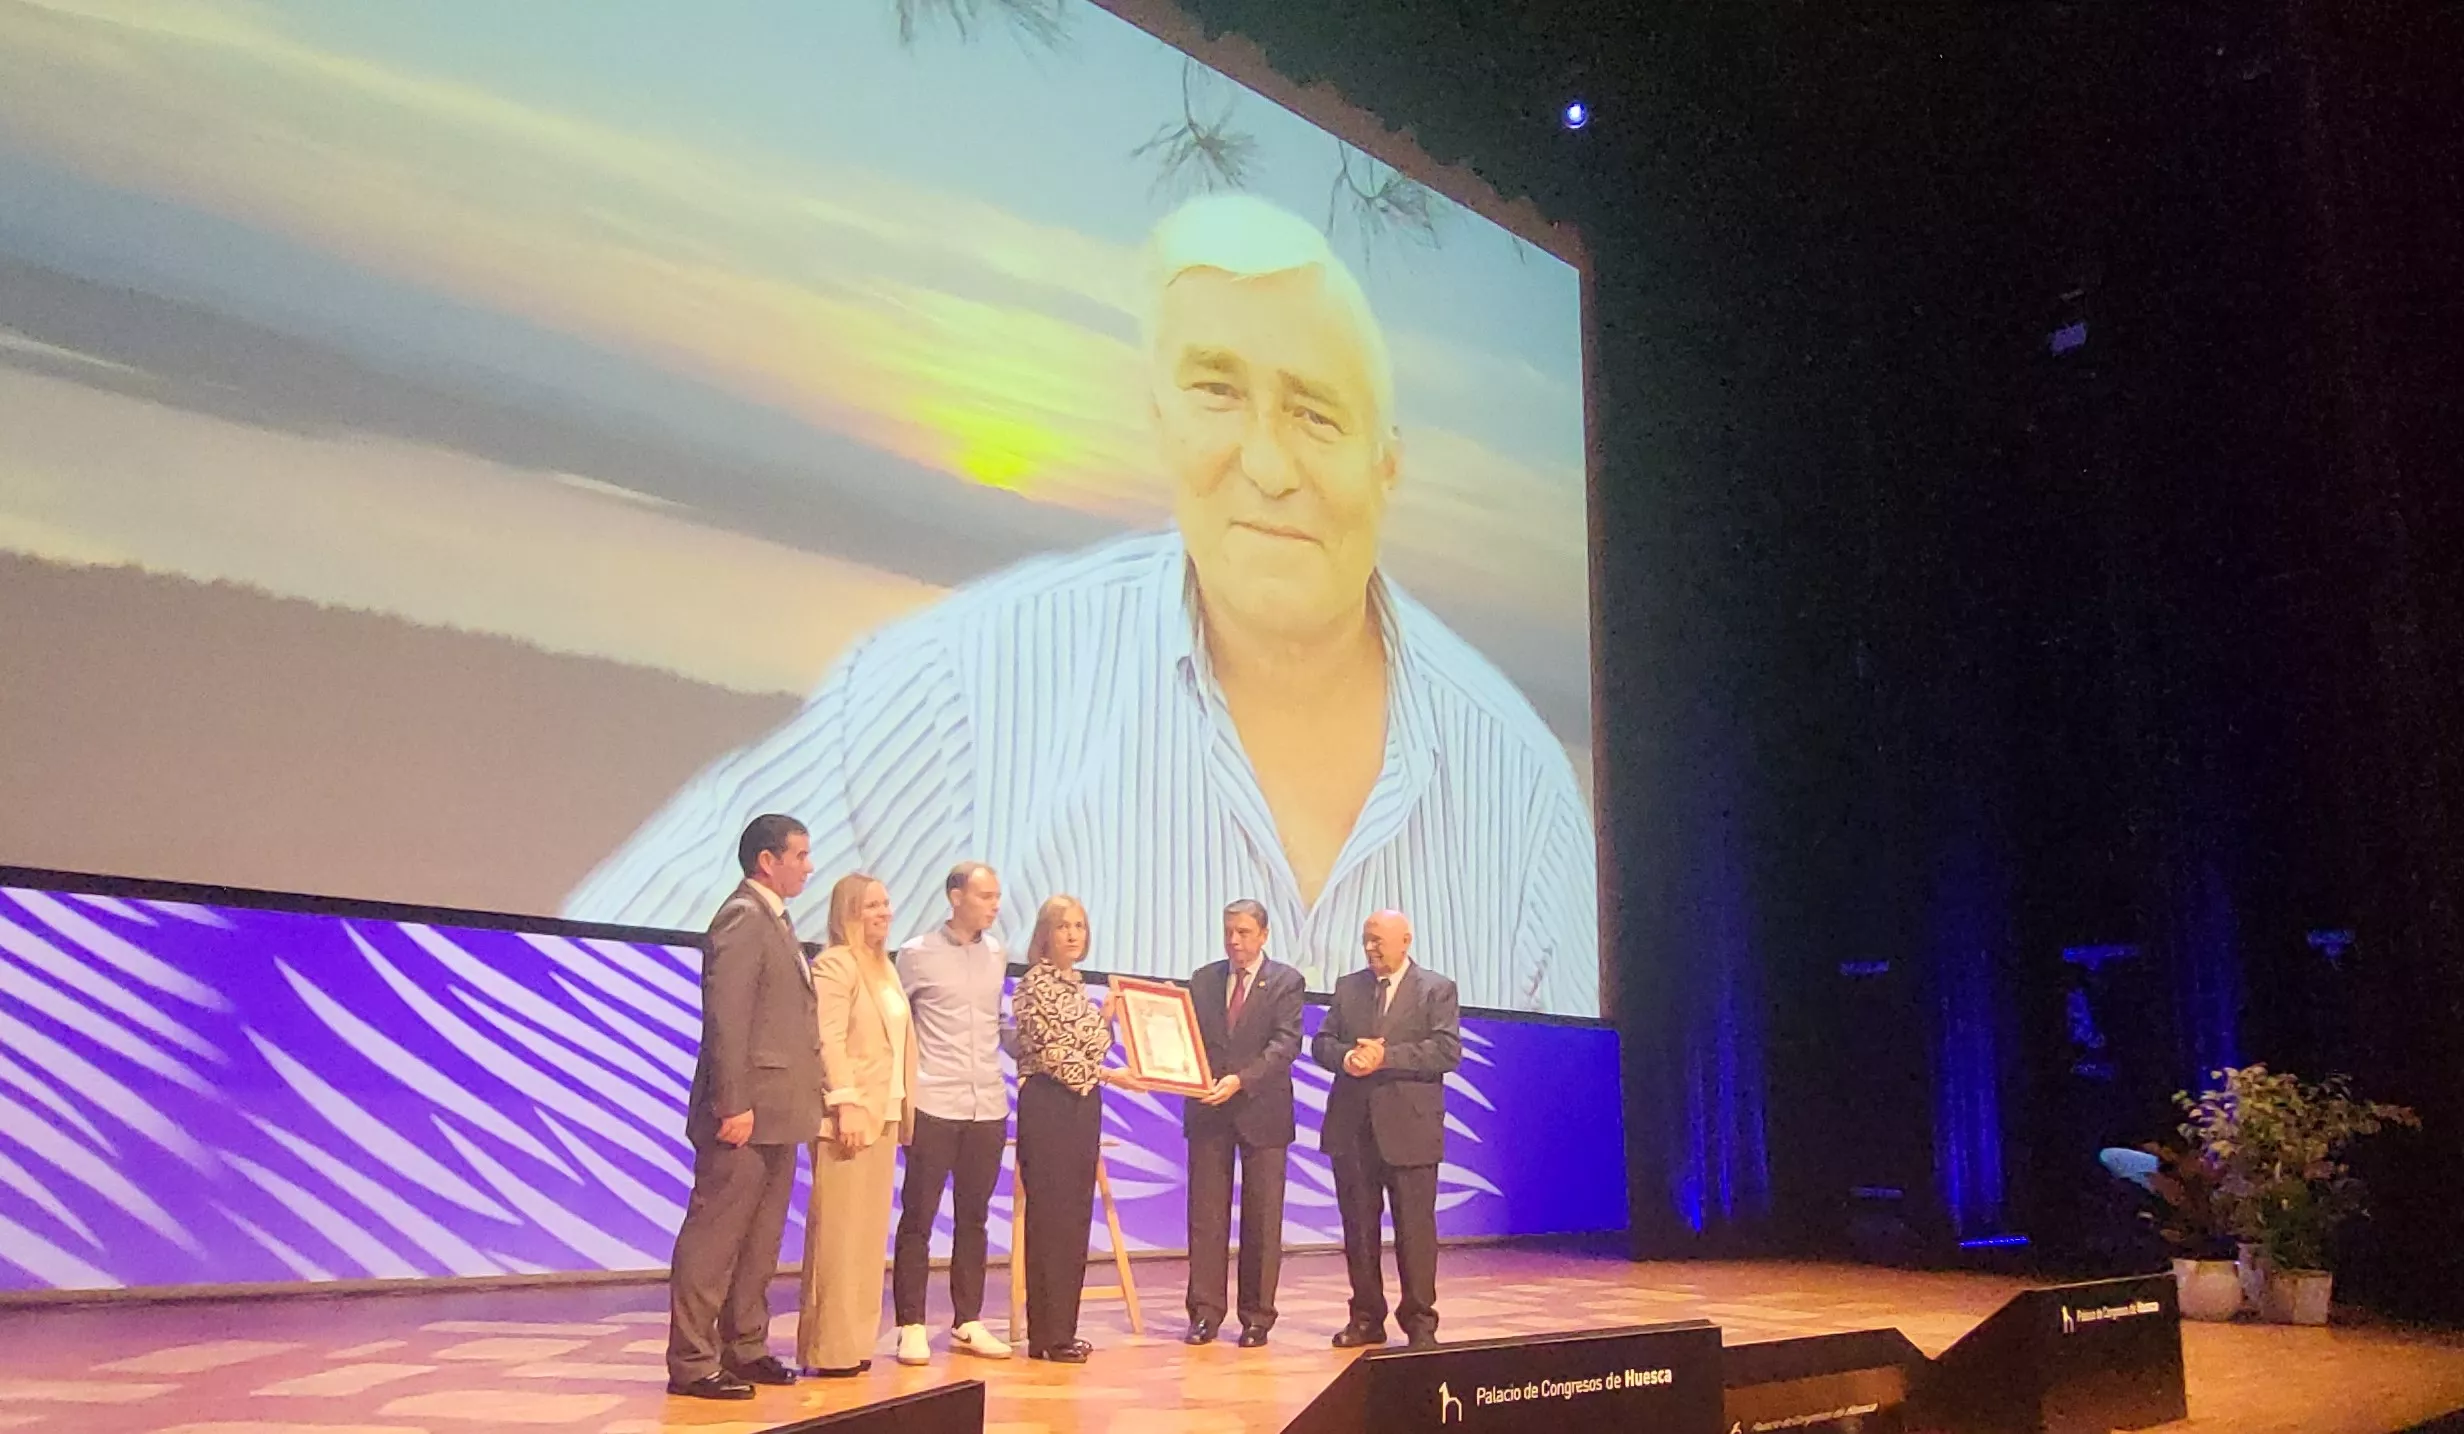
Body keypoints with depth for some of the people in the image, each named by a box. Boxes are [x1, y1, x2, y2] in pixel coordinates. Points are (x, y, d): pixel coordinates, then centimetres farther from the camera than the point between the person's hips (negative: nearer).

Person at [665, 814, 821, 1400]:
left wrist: (807, 1099, 15)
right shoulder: (742, 916, -11)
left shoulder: (774, 921, 19)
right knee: (714, 1237, -3)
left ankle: (744, 1350, 23)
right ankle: (691, 1362, 3)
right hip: (747, 1110, -10)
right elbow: (727, 1017, -19)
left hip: (776, 1113, 10)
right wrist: (734, 1105, -22)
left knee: (759, 1241, 14)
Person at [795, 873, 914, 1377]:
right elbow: (829, 1040, -17)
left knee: (869, 1231, 11)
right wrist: (847, 1105, -24)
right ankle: (828, 1348, 2)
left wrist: (903, 1113, 14)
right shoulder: (835, 964, -7)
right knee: (839, 1231, -4)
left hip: (883, 1114, 9)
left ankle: (853, 1339, 18)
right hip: (851, 1114, -9)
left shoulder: (884, 967, 19)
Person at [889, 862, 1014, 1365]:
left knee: (973, 1218, 11)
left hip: (988, 1107, 5)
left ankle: (968, 1323, 19)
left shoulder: (997, 954, 10)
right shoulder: (917, 954, -3)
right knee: (918, 1218, 1)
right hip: (934, 1106, -5)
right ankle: (911, 1327, 8)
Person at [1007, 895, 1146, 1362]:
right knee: (1050, 1218, -5)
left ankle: (1061, 1329, 17)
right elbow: (1052, 1052, -16)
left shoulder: (1077, 984, 16)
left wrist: (1106, 1016, 8)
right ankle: (1046, 1335, 1)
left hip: (1081, 1105, 9)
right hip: (1048, 1106, -9)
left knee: (1075, 1217, 10)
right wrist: (1108, 1075, -17)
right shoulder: (1036, 982, -9)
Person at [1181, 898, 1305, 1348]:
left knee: (1263, 1219, 4)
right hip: (1207, 1110, 3)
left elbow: (1286, 1043, -11)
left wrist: (1241, 1080, -23)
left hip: (1261, 1110, -2)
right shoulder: (1203, 979, 10)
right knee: (1206, 1216, 4)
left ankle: (1257, 1315, 12)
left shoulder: (1286, 982, 0)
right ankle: (1205, 1312, 11)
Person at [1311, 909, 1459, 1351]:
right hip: (1351, 1128, 4)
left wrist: (1386, 1056, -19)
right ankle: (1366, 1318, 21)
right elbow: (1321, 1043, 10)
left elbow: (1448, 1050, -11)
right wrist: (1346, 1056, -13)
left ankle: (1420, 1323, 8)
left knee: (1415, 1228, -1)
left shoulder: (1437, 990, 0)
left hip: (1408, 1129, -4)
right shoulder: (1348, 987, 13)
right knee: (1358, 1226, 10)